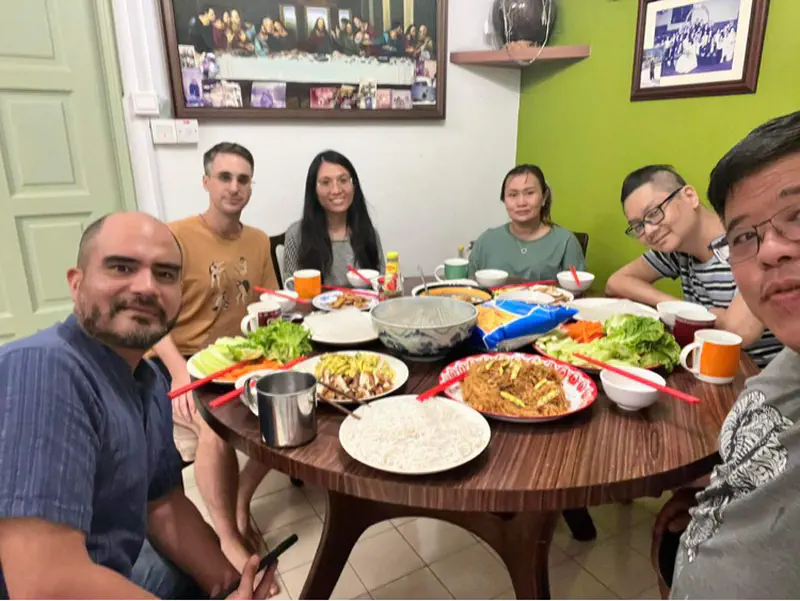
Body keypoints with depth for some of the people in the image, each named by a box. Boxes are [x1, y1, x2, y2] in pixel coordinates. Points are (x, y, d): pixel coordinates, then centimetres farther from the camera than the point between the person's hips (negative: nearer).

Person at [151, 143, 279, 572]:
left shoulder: (259, 241, 8)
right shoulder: (175, 237, -11)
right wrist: (179, 370, -27)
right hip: (184, 363, -5)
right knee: (217, 431, -31)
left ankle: (241, 501, 11)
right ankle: (227, 537, -3)